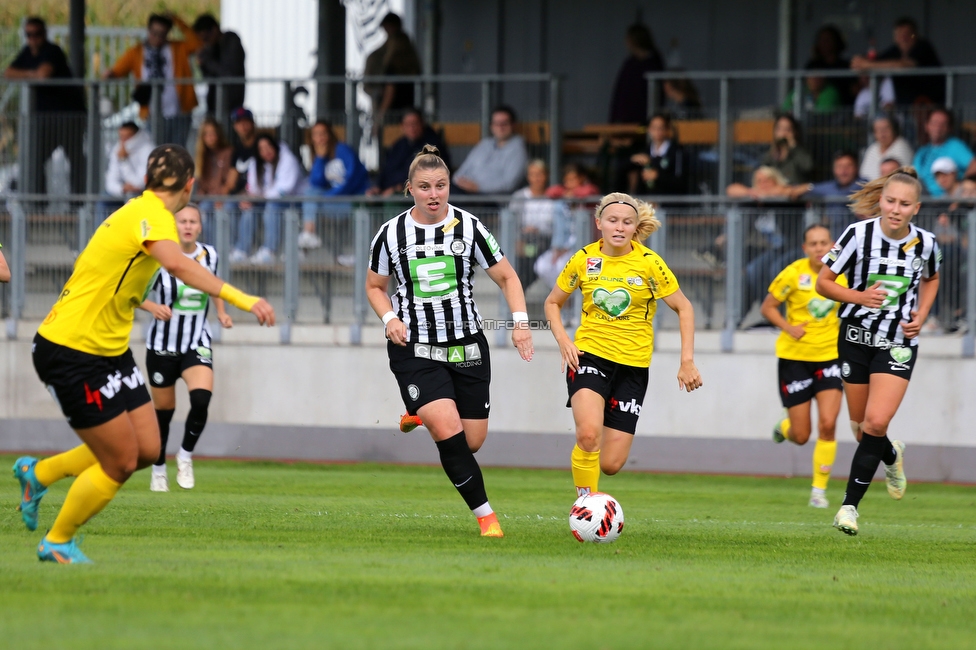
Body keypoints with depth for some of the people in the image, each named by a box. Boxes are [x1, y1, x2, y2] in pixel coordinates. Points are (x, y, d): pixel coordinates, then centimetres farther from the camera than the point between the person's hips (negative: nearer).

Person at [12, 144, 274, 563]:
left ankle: (38, 473, 24)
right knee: (120, 463, -3)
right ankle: (58, 543, 16)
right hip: (71, 352, -9)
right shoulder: (153, 216, -20)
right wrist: (242, 300, -48)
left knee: (146, 450, 7)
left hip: (108, 351, 9)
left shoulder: (139, 212, 11)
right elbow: (178, 265, -41)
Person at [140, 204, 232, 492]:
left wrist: (222, 313, 5)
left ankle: (186, 455, 0)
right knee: (163, 410, 8)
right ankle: (159, 470, 28)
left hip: (197, 344, 2)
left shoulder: (209, 255, -1)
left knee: (201, 398, -23)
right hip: (163, 345, -2)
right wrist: (153, 307, -25)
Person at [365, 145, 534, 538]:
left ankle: (420, 415, 36)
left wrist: (520, 321, -10)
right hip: (414, 349, -2)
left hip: (467, 346, 2)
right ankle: (485, 514, -9)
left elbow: (506, 277, 4)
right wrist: (390, 319, -9)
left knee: (473, 441, 5)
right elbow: (374, 286, 10)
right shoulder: (391, 234, -4)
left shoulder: (469, 228, -3)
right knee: (448, 432, -20)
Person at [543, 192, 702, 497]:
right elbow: (553, 302, 12)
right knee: (588, 435, -29)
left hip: (633, 365, 0)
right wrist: (563, 340, -5)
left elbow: (683, 308, 2)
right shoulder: (584, 260, -2)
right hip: (589, 355, 0)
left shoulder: (649, 263, -7)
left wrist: (687, 361, -6)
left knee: (610, 464, -2)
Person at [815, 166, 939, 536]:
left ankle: (851, 504, -8)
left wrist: (921, 316, 0)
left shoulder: (925, 242, -7)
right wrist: (859, 297, -23)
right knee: (861, 426, 12)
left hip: (899, 343, -1)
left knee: (876, 423, -17)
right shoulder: (859, 234, -14)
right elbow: (823, 282, -6)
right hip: (856, 338, 1)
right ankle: (891, 456, 47)